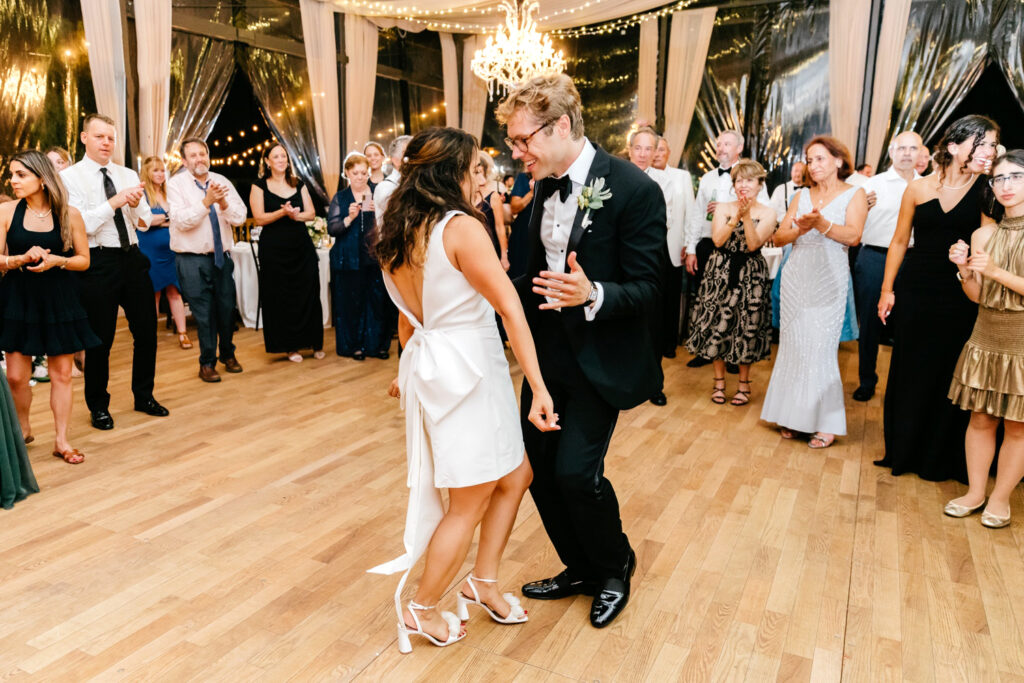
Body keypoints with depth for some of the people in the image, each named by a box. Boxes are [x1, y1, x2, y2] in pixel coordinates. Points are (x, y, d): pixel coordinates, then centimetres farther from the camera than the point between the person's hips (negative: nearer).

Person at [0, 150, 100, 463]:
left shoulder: (69, 214, -3)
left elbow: (84, 260, 1)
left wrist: (55, 260, -17)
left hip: (59, 299, 0)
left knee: (61, 373, 5)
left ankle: (61, 440, 15)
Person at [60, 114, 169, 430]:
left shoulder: (128, 175, 11)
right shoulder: (70, 177, -3)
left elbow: (145, 222, 8)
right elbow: (81, 225, -14)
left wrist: (135, 203, -11)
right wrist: (115, 201, -21)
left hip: (132, 258, 5)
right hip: (98, 262, -5)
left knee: (146, 330, 10)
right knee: (100, 339, 4)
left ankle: (144, 397, 28)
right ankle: (98, 406, 22)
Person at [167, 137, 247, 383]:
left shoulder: (222, 181, 4)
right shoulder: (176, 184, -5)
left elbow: (240, 217, -4)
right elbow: (181, 221, -18)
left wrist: (223, 203, -23)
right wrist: (207, 201, -27)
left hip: (222, 256, 3)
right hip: (192, 259, -3)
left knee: (227, 308, 12)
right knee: (204, 312, 2)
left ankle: (228, 355, 34)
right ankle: (207, 363, 19)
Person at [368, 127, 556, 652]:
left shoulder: (400, 235, 8)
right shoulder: (461, 227, -18)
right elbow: (510, 308, -23)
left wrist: (411, 370, 31)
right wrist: (539, 387, -23)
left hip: (431, 367, 9)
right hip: (467, 370, -9)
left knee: (514, 477, 20)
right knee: (469, 504, 10)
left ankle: (482, 583, 33)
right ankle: (422, 610, 28)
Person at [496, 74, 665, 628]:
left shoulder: (635, 190, -16)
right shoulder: (547, 187, 7)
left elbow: (646, 291, -18)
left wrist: (592, 294, -35)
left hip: (601, 356, -7)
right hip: (549, 349, 7)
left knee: (576, 470, -10)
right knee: (539, 464, 8)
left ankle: (616, 567, 22)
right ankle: (581, 568, 32)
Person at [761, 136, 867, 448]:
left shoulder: (854, 194, 3)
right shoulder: (803, 195, 13)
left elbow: (853, 235, -13)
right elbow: (779, 237, 5)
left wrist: (821, 224, -26)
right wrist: (800, 229, -14)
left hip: (828, 280, -4)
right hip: (796, 278, 4)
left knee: (820, 348, -6)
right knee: (792, 346, 3)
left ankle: (825, 422, 3)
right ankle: (792, 415, 13)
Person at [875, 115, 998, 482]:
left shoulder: (986, 191, -3)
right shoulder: (918, 188, 0)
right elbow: (900, 241, 5)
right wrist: (887, 289, 4)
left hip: (960, 296, -1)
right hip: (914, 292, 1)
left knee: (949, 374, 7)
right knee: (908, 372, 10)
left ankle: (939, 458, 24)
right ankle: (902, 451, 28)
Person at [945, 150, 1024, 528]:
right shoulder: (983, 235, 5)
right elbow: (977, 296, 5)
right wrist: (964, 270, -11)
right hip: (986, 340, 4)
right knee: (980, 419, 10)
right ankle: (975, 492, 22)